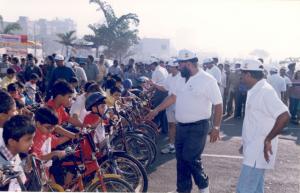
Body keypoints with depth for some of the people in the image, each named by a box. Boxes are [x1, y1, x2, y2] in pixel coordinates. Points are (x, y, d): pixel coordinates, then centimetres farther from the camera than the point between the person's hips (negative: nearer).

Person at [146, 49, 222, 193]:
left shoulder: (207, 80, -14)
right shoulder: (182, 80, 7)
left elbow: (218, 105, -12)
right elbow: (173, 97, 16)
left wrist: (216, 127, -13)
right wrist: (156, 110, 15)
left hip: (197, 127, -7)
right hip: (181, 126, 7)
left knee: (191, 158, -7)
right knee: (181, 159, 11)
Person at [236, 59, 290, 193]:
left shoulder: (265, 91, -19)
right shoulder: (255, 91, 12)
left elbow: (284, 116, -28)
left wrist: (268, 140, -21)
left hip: (259, 150, -10)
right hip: (254, 149, 10)